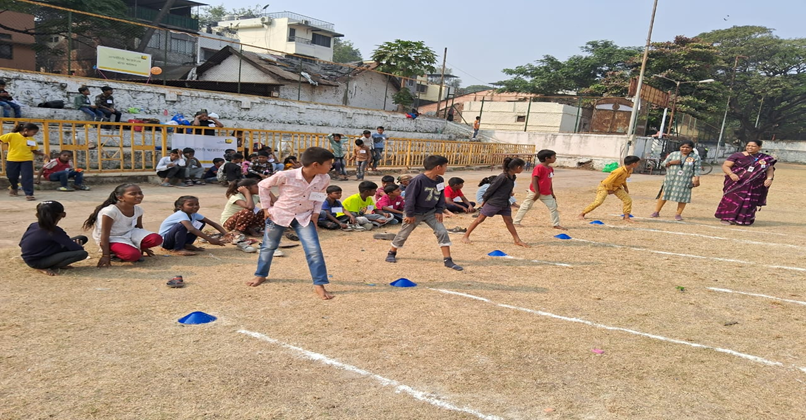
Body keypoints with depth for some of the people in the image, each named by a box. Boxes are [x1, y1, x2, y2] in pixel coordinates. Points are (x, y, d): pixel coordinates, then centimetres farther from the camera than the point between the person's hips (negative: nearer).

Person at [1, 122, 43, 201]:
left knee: (28, 177, -9)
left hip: (27, 160, 1)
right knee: (12, 176, 15)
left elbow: (35, 151, 3)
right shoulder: (12, 135, -10)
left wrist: (42, 154, -12)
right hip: (12, 160, -1)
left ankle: (29, 194, -5)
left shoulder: (31, 140, -1)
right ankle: (14, 188, 45)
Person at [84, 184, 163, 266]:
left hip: (129, 234, 6)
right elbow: (105, 235, -23)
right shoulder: (110, 211, -26)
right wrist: (105, 255, -24)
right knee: (134, 255, -32)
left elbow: (139, 227, 10)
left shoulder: (138, 209, -6)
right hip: (112, 239, -6)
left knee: (156, 239, -17)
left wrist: (143, 247, 19)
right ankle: (113, 252, -1)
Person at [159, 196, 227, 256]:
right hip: (164, 240, -8)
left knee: (201, 223, 0)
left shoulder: (194, 214, -5)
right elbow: (191, 229, -44)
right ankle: (177, 249, -18)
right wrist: (210, 239, -48)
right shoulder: (181, 214, -29)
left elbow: (212, 223, -6)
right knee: (182, 225, -35)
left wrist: (225, 234, -21)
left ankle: (186, 245, 2)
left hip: (178, 239, 8)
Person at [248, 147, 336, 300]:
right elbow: (263, 185, -8)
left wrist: (316, 212, 0)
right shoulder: (286, 175, -25)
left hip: (304, 217, 2)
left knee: (314, 250, -10)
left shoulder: (324, 179, -12)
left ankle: (319, 284, 0)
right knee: (268, 246, 15)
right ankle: (260, 275, 39)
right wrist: (266, 207, -7)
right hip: (279, 214, -2)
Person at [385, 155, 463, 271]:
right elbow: (410, 197, -22)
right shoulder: (419, 180, -26)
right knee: (404, 234, 10)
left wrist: (439, 211, -1)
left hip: (431, 212, 6)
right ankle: (392, 253, 34)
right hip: (415, 213, -5)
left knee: (442, 232, -7)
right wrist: (410, 214, -18)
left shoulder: (440, 180, -4)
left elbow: (441, 197, 8)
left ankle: (447, 260, -3)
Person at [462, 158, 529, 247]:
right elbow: (491, 188, -17)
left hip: (505, 204, 7)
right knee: (480, 219, 1)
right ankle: (465, 236, 10)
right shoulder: (503, 177, -23)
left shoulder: (512, 177, 3)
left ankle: (517, 241, 15)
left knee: (509, 221, 10)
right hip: (493, 202, -7)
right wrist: (485, 200, -7)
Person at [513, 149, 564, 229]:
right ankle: (516, 222, 14)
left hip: (546, 194, 8)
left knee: (553, 207, 4)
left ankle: (556, 224, 14)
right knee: (526, 206, 4)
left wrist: (552, 193, 17)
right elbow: (534, 180, -20)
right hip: (535, 192, -8)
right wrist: (537, 192, -21)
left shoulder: (550, 169, 7)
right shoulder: (539, 168, -19)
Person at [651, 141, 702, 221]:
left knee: (682, 198, -1)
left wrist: (696, 179, -10)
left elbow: (697, 169, 0)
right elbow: (664, 163, 5)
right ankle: (656, 212, 12)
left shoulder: (696, 157, 1)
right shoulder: (673, 154, 5)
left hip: (684, 182, -1)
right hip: (670, 180, 1)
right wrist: (671, 162, -13)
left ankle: (678, 214, 10)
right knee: (664, 195, 4)